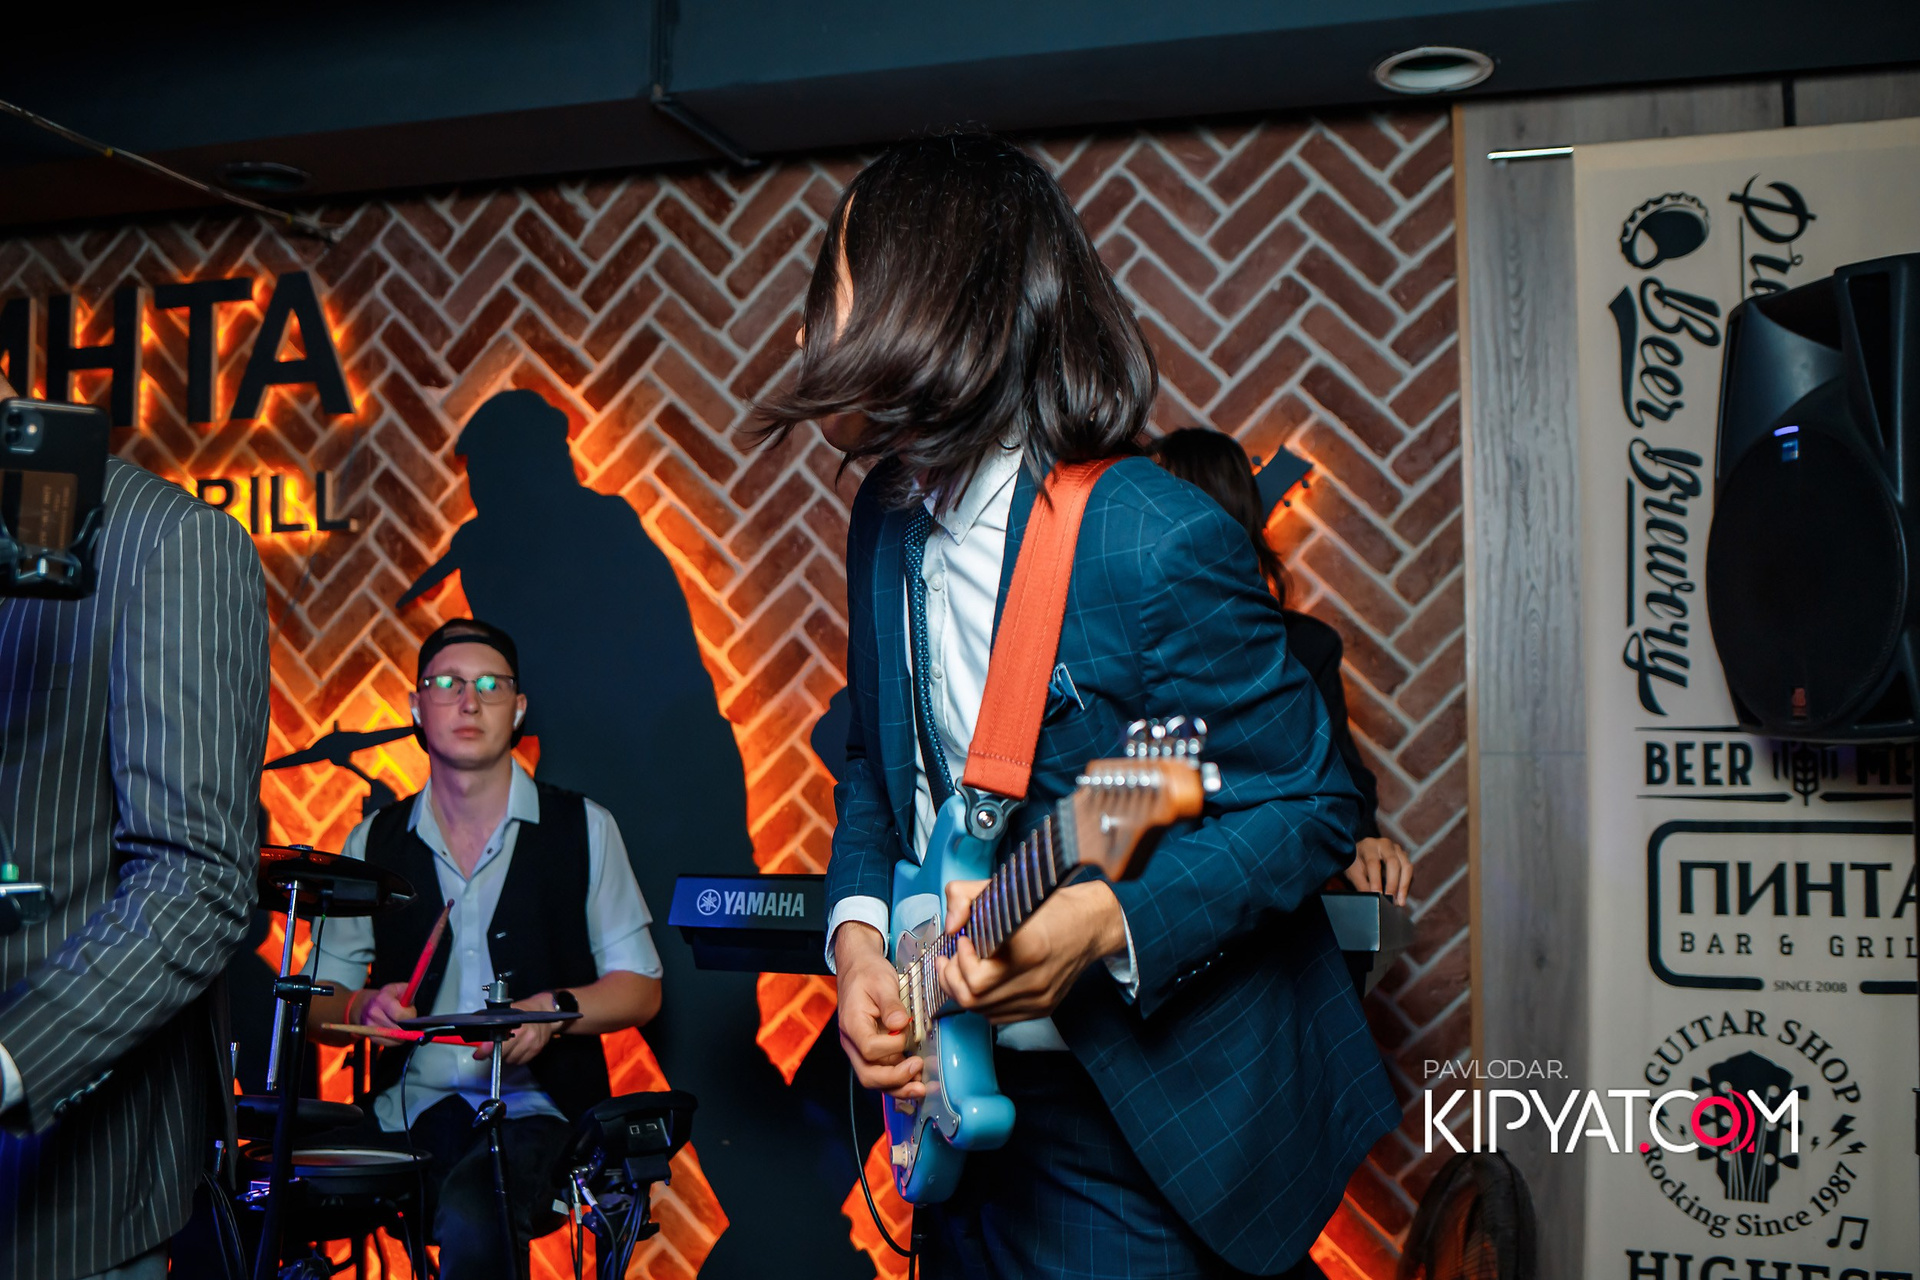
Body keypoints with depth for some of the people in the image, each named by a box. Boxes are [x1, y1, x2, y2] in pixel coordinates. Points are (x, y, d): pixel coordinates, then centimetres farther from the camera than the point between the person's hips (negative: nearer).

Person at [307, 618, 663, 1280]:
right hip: (411, 1106, 3)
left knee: (472, 1214, -33)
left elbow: (640, 988, 4)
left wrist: (553, 1010, -16)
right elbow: (317, 999, 13)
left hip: (538, 1105, -3)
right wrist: (362, 1008, -11)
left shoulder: (582, 828, 2)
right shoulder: (375, 842, 9)